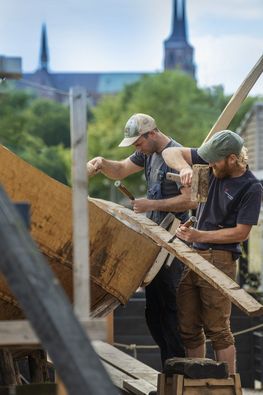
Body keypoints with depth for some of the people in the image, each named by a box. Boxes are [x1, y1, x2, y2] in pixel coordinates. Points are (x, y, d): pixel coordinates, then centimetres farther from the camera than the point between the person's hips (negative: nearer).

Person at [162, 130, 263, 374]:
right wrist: (184, 168, -17)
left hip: (219, 260, -6)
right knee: (188, 328, 8)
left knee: (217, 329, -5)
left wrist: (199, 236, -14)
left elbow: (241, 233, -11)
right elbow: (170, 153, 5)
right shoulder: (212, 165, 3)